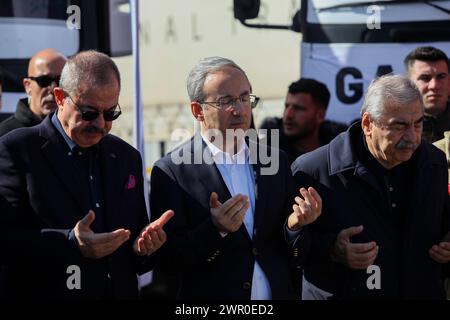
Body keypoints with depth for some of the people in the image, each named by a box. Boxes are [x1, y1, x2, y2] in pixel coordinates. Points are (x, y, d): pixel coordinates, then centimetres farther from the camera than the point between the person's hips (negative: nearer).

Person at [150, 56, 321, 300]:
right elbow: (167, 259, -14)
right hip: (212, 296, -3)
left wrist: (294, 225, -17)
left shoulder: (276, 161, 1)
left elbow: (298, 258, 2)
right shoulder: (171, 171, -10)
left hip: (278, 293, 4)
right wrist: (215, 229, -27)